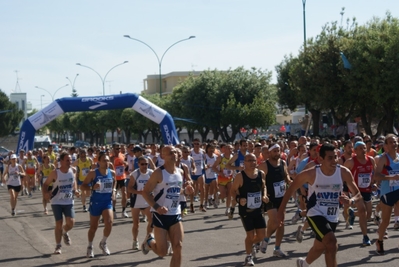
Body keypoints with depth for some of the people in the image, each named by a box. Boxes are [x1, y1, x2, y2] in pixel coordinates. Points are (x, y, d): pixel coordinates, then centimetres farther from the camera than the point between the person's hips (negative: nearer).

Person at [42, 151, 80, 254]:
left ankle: (65, 233, 26)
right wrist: (45, 194, -21)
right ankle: (58, 246, 14)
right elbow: (46, 184, -3)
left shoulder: (73, 171, -3)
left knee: (71, 222, -10)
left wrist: (75, 190, 2)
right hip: (57, 202, -2)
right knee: (59, 224, -1)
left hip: (69, 202, 3)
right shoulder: (55, 173, -13)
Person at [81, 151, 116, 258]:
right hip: (96, 202, -2)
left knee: (109, 222, -17)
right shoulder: (93, 173, -12)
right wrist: (92, 187, -27)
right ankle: (90, 247, 30)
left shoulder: (112, 173, 0)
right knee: (93, 226, 8)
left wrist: (113, 190, 6)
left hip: (107, 202, 2)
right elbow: (83, 186, -9)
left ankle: (103, 243, 8)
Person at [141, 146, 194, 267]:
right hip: (161, 215, -5)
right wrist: (156, 207, -25)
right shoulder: (159, 173, -13)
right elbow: (145, 192, -12)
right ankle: (149, 241, 32)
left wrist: (186, 191, 0)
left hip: (176, 214, 5)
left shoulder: (180, 172, 7)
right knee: (162, 252, -2)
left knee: (178, 248, -5)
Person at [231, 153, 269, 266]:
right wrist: (238, 199, -24)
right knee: (250, 235, -4)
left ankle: (252, 244, 40)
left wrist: (264, 196, -2)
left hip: (258, 210, 5)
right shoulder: (240, 176, -15)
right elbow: (233, 190, -7)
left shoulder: (261, 174, 0)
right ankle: (248, 257, 19)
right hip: (245, 210, -5)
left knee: (261, 235, 5)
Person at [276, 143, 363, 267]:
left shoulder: (344, 172, -13)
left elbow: (359, 195, -6)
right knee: (331, 243, -27)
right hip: (316, 214, -5)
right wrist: (281, 210, -2)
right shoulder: (311, 173, -18)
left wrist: (351, 200, -30)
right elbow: (291, 189, -3)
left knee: (319, 248, 23)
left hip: (332, 217, 5)